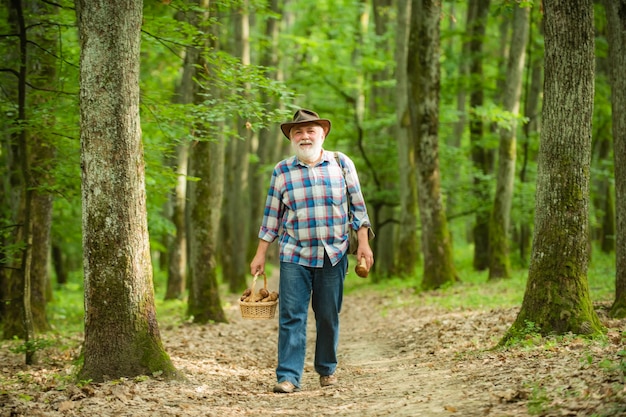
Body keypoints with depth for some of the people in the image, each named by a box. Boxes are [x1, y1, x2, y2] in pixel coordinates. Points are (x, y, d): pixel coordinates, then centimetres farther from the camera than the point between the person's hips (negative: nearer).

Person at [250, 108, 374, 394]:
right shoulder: (282, 171, 4)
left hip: (333, 255, 0)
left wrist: (364, 243, 0)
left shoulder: (342, 163, 3)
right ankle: (288, 376, -6)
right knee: (291, 316, -7)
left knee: (329, 316, 6)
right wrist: (260, 255, 7)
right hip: (295, 255, 0)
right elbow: (271, 216, 8)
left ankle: (327, 370, 22)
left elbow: (357, 206, 6)